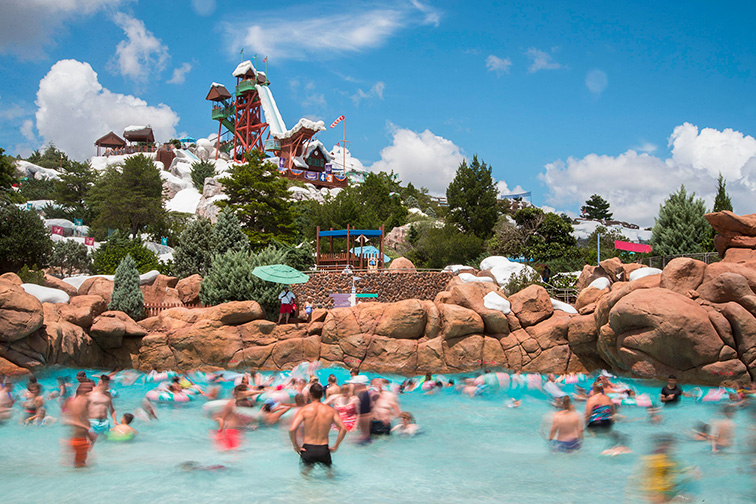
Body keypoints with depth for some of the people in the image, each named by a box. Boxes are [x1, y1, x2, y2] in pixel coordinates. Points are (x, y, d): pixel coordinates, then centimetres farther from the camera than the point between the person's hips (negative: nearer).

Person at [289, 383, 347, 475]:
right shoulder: (331, 411, 1)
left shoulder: (304, 410, -4)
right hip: (324, 450, 1)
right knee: (330, 473, 19)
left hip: (307, 449, -1)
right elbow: (343, 429, -5)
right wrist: (335, 446, 6)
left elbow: (292, 429, -15)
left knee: (305, 472, 14)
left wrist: (295, 445, 0)